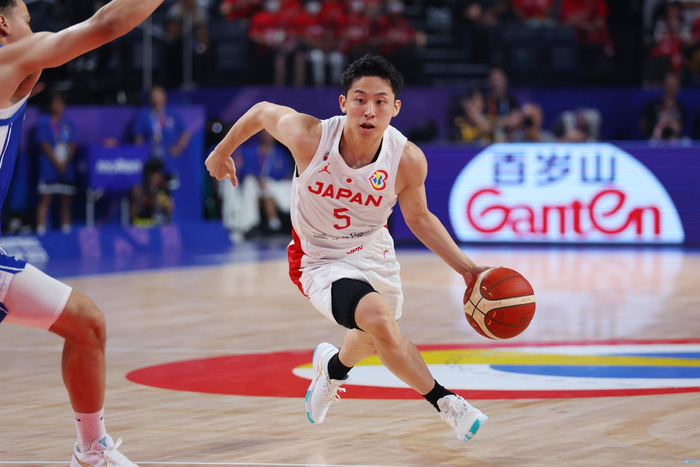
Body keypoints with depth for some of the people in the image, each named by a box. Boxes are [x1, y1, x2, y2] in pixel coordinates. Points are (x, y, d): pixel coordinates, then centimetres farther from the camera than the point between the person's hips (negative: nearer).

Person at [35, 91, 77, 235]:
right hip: (49, 168, -4)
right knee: (45, 199, -7)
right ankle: (41, 230, -8)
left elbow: (72, 145, 8)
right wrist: (57, 162, -12)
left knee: (67, 200, 2)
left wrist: (65, 161, -7)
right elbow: (44, 144, -5)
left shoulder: (68, 124, 14)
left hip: (66, 167, 4)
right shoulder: (43, 123, 3)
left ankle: (66, 229, 5)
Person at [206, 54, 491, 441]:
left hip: (374, 254, 4)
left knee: (373, 338, 27)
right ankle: (444, 402, -14)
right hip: (321, 261, -4)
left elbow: (419, 217, -4)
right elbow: (262, 111, -8)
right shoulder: (309, 137, -29)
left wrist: (466, 268, -11)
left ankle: (333, 366, 64)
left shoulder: (408, 160, -22)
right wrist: (223, 151, 9)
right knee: (380, 320, -30)